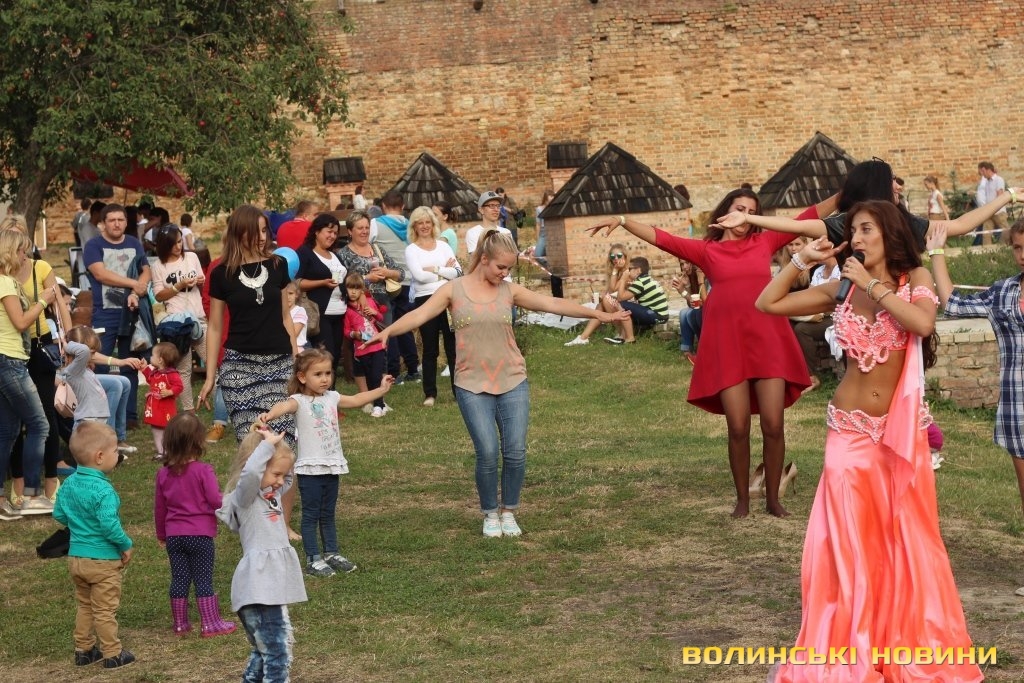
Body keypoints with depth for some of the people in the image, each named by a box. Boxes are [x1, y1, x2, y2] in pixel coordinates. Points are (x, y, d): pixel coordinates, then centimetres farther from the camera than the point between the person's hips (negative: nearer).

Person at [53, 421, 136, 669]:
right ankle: (112, 654, 16)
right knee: (105, 610, 6)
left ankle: (84, 649, 30)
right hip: (103, 560, -7)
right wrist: (125, 545, -13)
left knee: (84, 606, 22)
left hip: (75, 556, 7)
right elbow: (109, 524, -28)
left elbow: (59, 514, 8)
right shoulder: (103, 490, -25)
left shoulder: (69, 484, -1)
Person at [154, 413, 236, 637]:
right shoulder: (204, 471, -14)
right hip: (200, 534, -4)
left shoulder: (164, 474, 2)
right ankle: (210, 624, 7)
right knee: (204, 580, 3)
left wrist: (161, 535, 21)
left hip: (174, 535, 4)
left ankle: (179, 624, 18)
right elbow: (215, 500, -16)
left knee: (179, 580, 11)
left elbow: (159, 507, 9)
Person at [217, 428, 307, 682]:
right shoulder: (244, 496, -8)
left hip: (273, 584, 10)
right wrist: (268, 444, -16)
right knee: (277, 651, -13)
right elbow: (250, 472, -30)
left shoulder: (272, 494, 18)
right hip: (258, 587, -10)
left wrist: (278, 445, 14)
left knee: (265, 651, 17)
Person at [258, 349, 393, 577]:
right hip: (310, 468, -6)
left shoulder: (331, 397, 8)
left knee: (328, 514, 17)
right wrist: (270, 414, -56)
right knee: (311, 514, 0)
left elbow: (356, 400, 23)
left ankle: (331, 553, 27)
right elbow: (286, 405, -35)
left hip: (332, 466, 6)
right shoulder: (300, 401, -13)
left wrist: (381, 389, 29)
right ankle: (313, 559, 4)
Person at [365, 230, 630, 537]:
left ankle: (509, 512, 17)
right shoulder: (453, 290, -2)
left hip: (513, 383, 3)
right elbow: (420, 315, -13)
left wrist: (599, 314, 0)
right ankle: (490, 514, 11)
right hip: (473, 385, -3)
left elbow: (553, 304, 3)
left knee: (515, 452, -2)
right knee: (488, 453, -10)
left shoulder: (510, 291, 4)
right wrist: (387, 331, -31)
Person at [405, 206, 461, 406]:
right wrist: (445, 271, -5)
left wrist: (434, 269, -10)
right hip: (425, 300, -2)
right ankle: (430, 393, 11)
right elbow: (419, 275, -13)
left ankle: (459, 389, 8)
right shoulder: (411, 250, 2)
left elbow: (458, 272, -2)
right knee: (430, 349, 4)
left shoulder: (443, 245, 10)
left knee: (453, 346, 3)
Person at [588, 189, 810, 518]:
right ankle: (743, 499, 13)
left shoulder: (764, 242, 13)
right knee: (738, 428, -2)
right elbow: (661, 238, 3)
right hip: (728, 343, -1)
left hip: (768, 339, 1)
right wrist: (621, 220, -7)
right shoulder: (707, 251, 10)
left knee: (773, 425, -2)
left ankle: (773, 498, 10)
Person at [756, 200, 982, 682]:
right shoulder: (842, 289, 4)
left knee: (907, 539, 5)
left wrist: (873, 285, -16)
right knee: (848, 541, 1)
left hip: (903, 432, -1)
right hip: (850, 431, 1)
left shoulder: (915, 279, -1)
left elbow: (923, 323, -23)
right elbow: (767, 303, 4)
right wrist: (802, 260, -2)